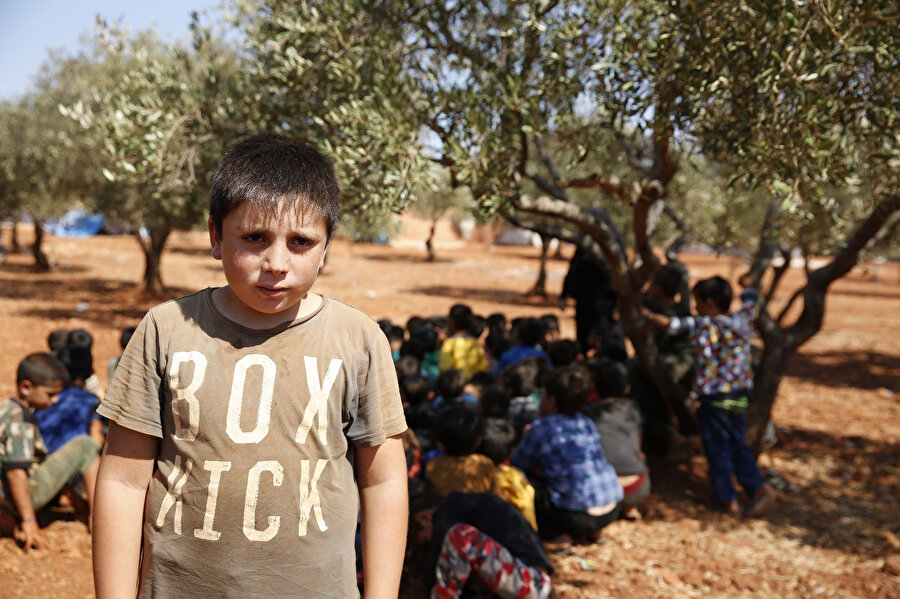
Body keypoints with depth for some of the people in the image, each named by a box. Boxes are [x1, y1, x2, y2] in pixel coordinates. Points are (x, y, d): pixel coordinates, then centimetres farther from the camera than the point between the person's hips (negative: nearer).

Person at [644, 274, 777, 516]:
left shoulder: (702, 325, -15)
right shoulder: (742, 320, 0)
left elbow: (667, 323, -13)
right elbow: (750, 299, 20)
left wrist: (645, 314, 4)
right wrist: (747, 284, 39)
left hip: (715, 399, -6)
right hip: (741, 396, 6)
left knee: (718, 450, 7)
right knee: (737, 446, 18)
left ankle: (729, 500, 13)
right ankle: (759, 487, 6)